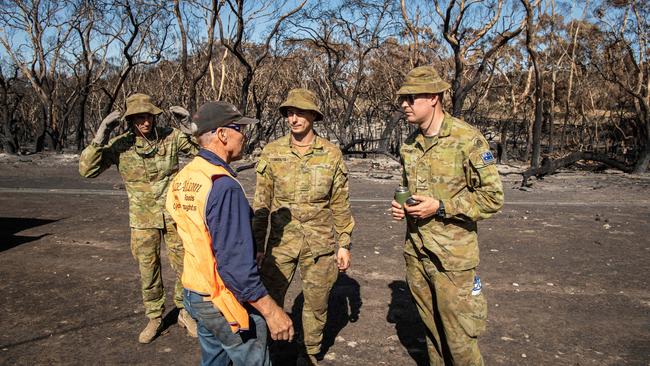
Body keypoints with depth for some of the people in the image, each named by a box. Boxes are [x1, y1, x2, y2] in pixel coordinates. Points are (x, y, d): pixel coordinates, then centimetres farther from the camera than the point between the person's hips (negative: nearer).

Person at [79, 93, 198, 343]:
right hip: (142, 220, 0)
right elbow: (87, 170, -14)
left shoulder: (171, 137, -8)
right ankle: (154, 318, 32)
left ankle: (185, 312, 29)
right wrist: (101, 136, -25)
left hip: (174, 215, 0)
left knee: (185, 267, 7)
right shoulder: (119, 145, -9)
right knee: (148, 272, 12)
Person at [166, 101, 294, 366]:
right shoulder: (223, 186, -25)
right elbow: (236, 263, -28)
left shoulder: (182, 178, 3)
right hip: (226, 303, -9)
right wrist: (272, 311, -23)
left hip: (194, 292, 9)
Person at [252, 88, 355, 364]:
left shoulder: (331, 154, -2)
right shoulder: (272, 152, -3)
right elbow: (262, 202, 1)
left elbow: (340, 204, 3)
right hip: (281, 241, 0)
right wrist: (258, 245, 0)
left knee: (317, 303, 12)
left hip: (320, 243, 0)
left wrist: (344, 244, 2)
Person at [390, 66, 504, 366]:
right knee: (431, 327, 19)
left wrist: (440, 207, -20)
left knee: (458, 336, 4)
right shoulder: (410, 143, 7)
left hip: (452, 255, -6)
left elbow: (492, 197, -13)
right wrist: (401, 205, 1)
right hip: (415, 251, 6)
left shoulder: (467, 139, -14)